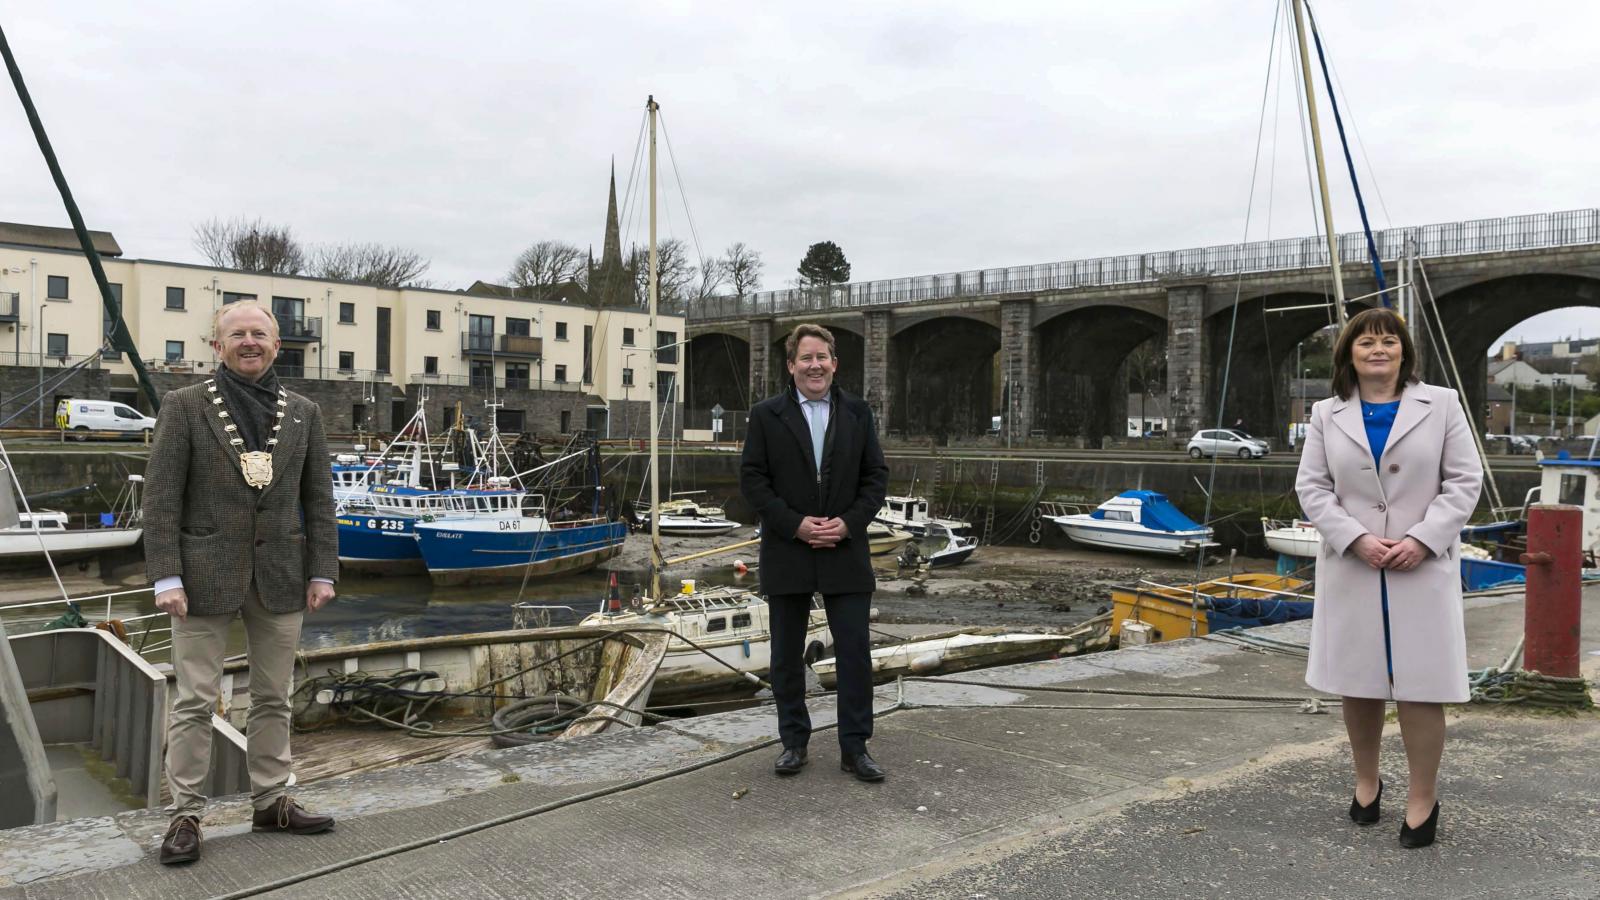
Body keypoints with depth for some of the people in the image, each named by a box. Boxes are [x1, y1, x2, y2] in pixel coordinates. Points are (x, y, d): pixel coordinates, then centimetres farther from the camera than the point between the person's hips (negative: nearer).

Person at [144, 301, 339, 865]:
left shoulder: (303, 413, 8)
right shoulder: (184, 407, 0)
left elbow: (318, 499, 8)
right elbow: (161, 498, -4)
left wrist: (322, 571, 1)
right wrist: (166, 578, -11)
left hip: (280, 578, 3)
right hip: (207, 575, -3)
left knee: (273, 699, 11)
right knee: (195, 701, 1)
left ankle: (271, 803, 22)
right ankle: (185, 815, 12)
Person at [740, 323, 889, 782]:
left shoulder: (857, 413, 6)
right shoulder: (766, 415, 1)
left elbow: (876, 475, 5)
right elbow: (752, 480, -3)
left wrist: (849, 523, -10)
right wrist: (795, 524, -13)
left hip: (845, 551, 1)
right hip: (786, 553, -1)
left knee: (855, 651, 0)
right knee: (787, 655, 8)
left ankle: (854, 747, 11)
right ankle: (794, 742, 22)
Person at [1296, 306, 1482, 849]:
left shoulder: (1441, 404, 4)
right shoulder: (1327, 414, 7)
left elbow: (1464, 481, 0)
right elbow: (1312, 486, 2)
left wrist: (1421, 539, -13)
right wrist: (1355, 539, -13)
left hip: (1422, 567, -2)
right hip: (1351, 566, 2)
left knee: (1420, 681, -2)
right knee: (1358, 680, 10)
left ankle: (1423, 798, 10)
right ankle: (1366, 781, 27)